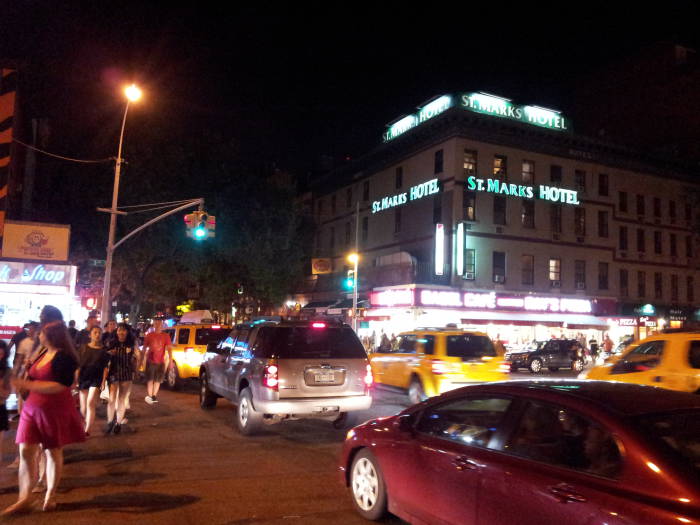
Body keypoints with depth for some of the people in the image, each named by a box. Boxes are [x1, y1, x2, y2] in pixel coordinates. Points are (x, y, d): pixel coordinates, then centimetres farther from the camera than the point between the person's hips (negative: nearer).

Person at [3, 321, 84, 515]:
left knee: (53, 452, 7)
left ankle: (50, 495, 21)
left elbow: (59, 386, -24)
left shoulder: (64, 356, -15)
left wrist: (28, 385, -24)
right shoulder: (43, 353, 9)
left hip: (55, 410, -7)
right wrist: (27, 375, 3)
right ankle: (24, 499, 9)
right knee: (26, 451, 1)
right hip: (33, 408, 7)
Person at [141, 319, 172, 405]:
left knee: (158, 380, 10)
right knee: (150, 379, -7)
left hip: (160, 362, 2)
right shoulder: (149, 335, 2)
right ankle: (149, 396, -4)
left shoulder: (166, 336, 1)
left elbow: (169, 349, -3)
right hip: (150, 361, -1)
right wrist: (142, 360, 8)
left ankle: (154, 396, 22)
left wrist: (170, 360, -12)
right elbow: (144, 348, 8)